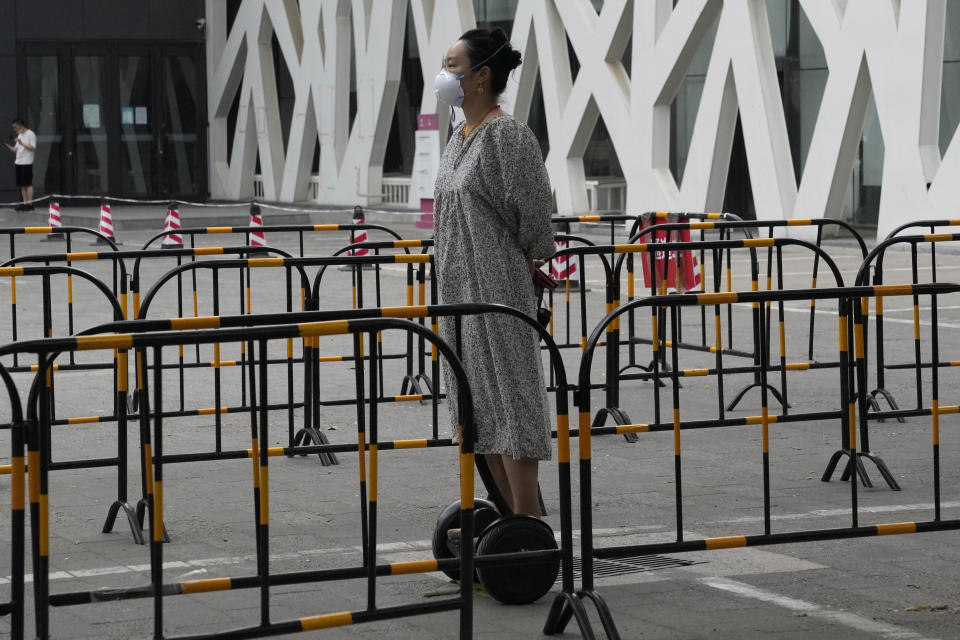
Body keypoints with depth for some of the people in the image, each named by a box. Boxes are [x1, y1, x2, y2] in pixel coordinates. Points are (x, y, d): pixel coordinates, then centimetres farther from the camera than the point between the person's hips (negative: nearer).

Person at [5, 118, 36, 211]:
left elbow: (33, 148, -14)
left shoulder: (31, 134, -6)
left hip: (27, 163, -8)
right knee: (22, 185, 6)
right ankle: (25, 203, 7)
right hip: (19, 163, 8)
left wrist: (22, 144, -21)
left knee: (28, 184, -8)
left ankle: (30, 204, -9)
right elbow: (15, 149, 20)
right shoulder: (20, 135, 19)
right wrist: (6, 145, 6)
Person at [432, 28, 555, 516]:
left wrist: (528, 262, 1)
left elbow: (534, 211, -12)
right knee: (476, 404, 11)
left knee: (508, 397, -6)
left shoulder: (507, 135, -13)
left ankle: (527, 519, -2)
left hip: (498, 288, -9)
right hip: (459, 288, 9)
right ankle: (510, 514, 19)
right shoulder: (459, 137, 13)